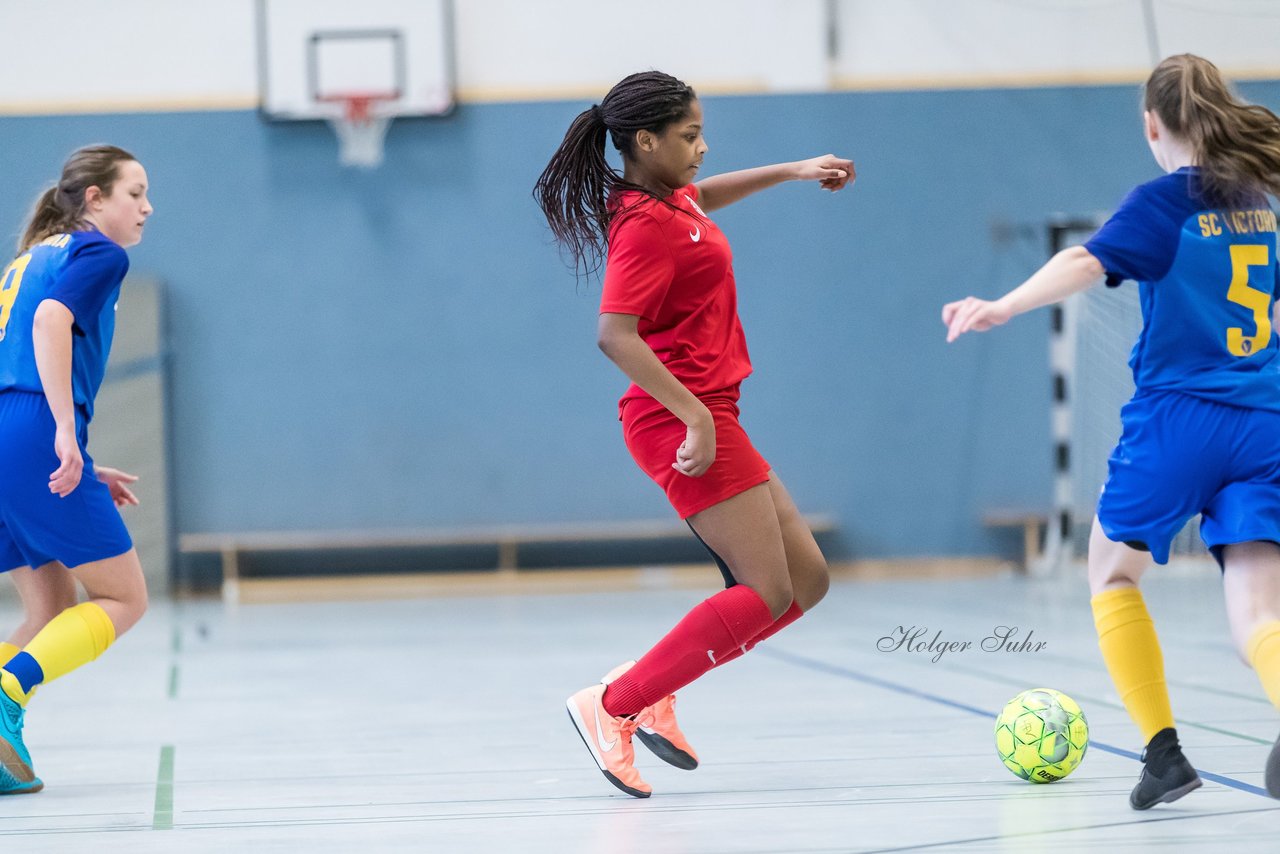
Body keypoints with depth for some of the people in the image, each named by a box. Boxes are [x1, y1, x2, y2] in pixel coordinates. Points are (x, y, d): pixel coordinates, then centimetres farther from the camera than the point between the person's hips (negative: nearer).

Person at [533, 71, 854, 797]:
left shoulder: (670, 200, 13)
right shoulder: (647, 226, -16)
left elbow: (700, 197, 40)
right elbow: (615, 335, -27)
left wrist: (791, 171, 39)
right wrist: (695, 415, -31)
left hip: (704, 419, 10)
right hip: (682, 418, -10)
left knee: (806, 580, 9)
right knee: (768, 595, -14)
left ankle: (651, 691, 11)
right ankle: (612, 707, -10)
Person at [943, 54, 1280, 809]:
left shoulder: (1165, 201, -3)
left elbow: (1088, 262, -21)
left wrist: (1002, 308, -34)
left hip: (1179, 416, -4)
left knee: (1113, 569, 18)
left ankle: (1163, 750, 7)